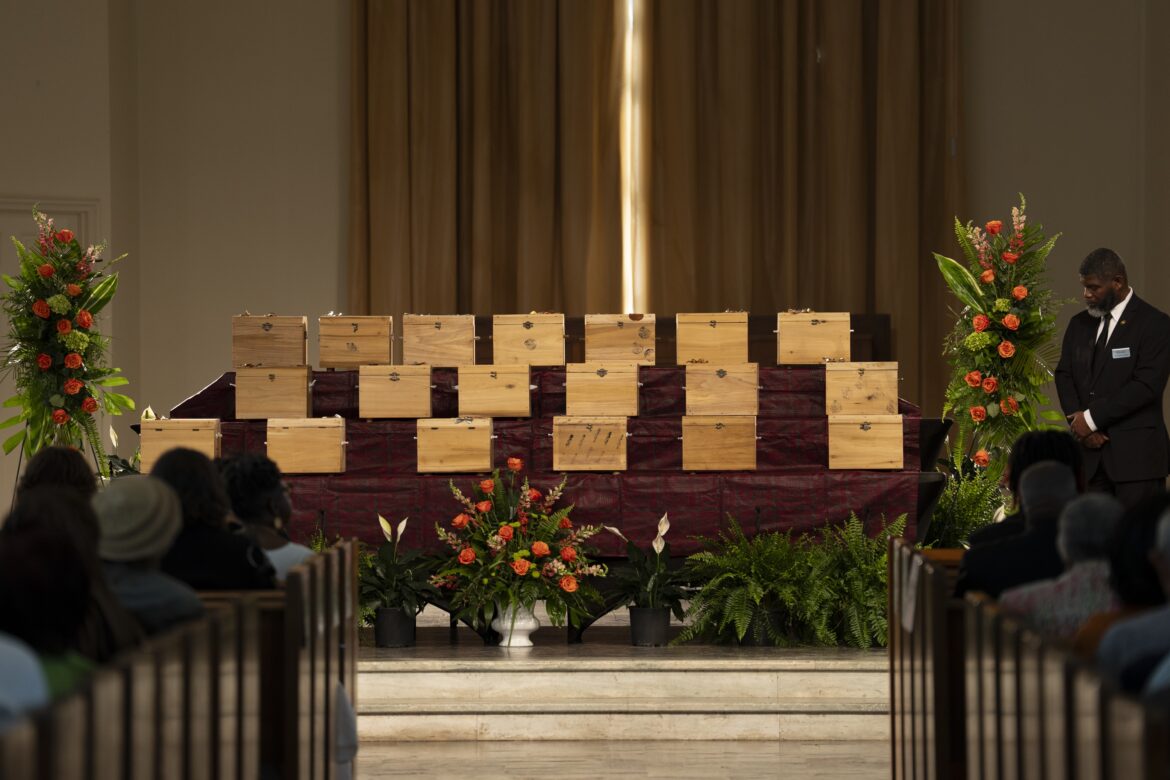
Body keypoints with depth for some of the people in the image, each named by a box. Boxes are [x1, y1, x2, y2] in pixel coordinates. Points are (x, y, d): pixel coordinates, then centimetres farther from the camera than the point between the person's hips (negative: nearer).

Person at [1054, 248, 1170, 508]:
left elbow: (1146, 385, -14)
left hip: (1137, 456, -5)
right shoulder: (1080, 324, 15)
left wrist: (1092, 418, -14)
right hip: (1089, 451, 5)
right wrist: (1079, 423, -5)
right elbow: (1064, 375, 12)